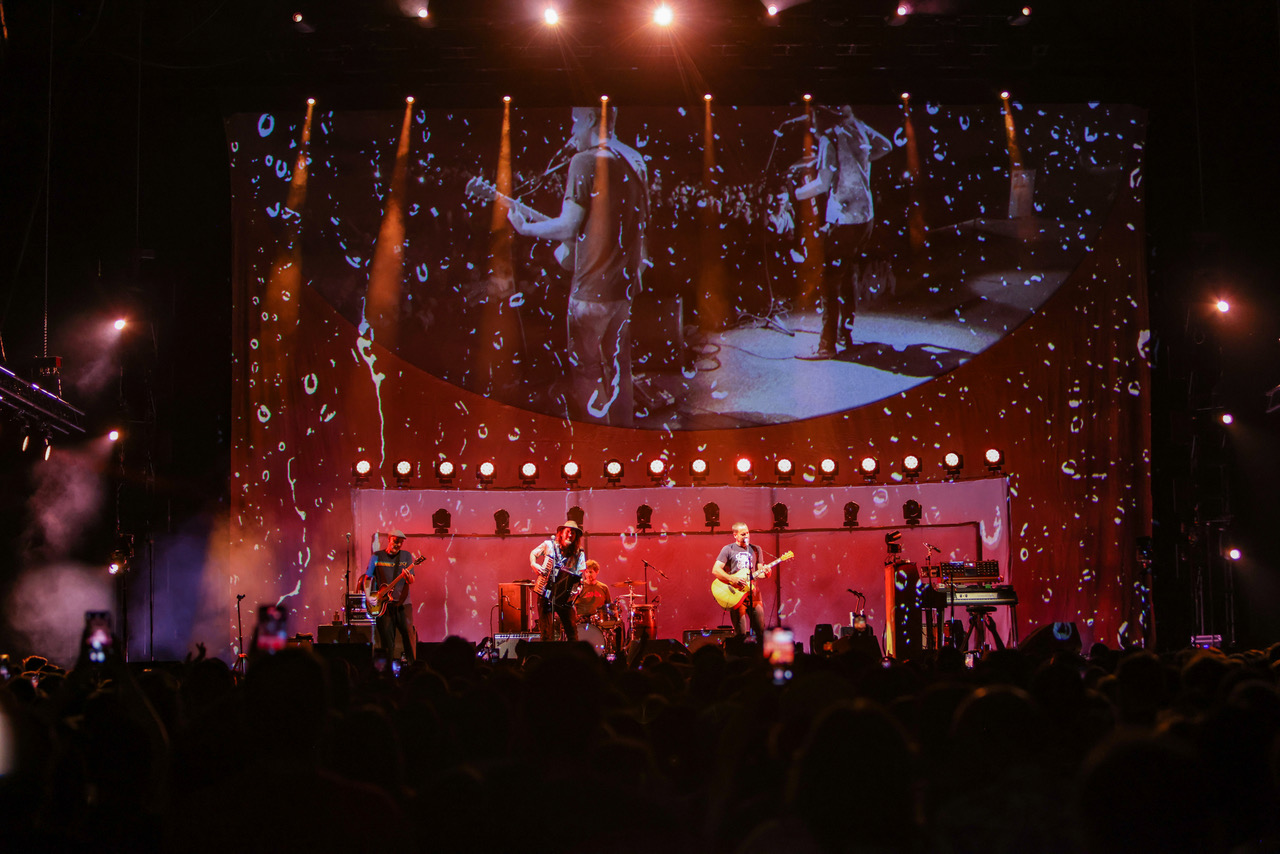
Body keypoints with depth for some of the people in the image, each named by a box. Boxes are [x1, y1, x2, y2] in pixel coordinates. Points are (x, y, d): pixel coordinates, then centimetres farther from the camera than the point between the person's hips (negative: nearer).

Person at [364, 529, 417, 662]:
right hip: (383, 603, 0)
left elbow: (411, 581, 2)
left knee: (408, 633, -9)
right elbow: (367, 578, 10)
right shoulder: (377, 556, 8)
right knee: (387, 639, -1)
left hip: (403, 602, 0)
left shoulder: (406, 556, 10)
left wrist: (408, 577, -21)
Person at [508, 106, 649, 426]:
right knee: (618, 372, 17)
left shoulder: (585, 162, -14)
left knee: (585, 377, 0)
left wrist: (524, 228, -2)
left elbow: (567, 228, -16)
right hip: (625, 286, 8)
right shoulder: (636, 162, 10)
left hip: (591, 290, -8)